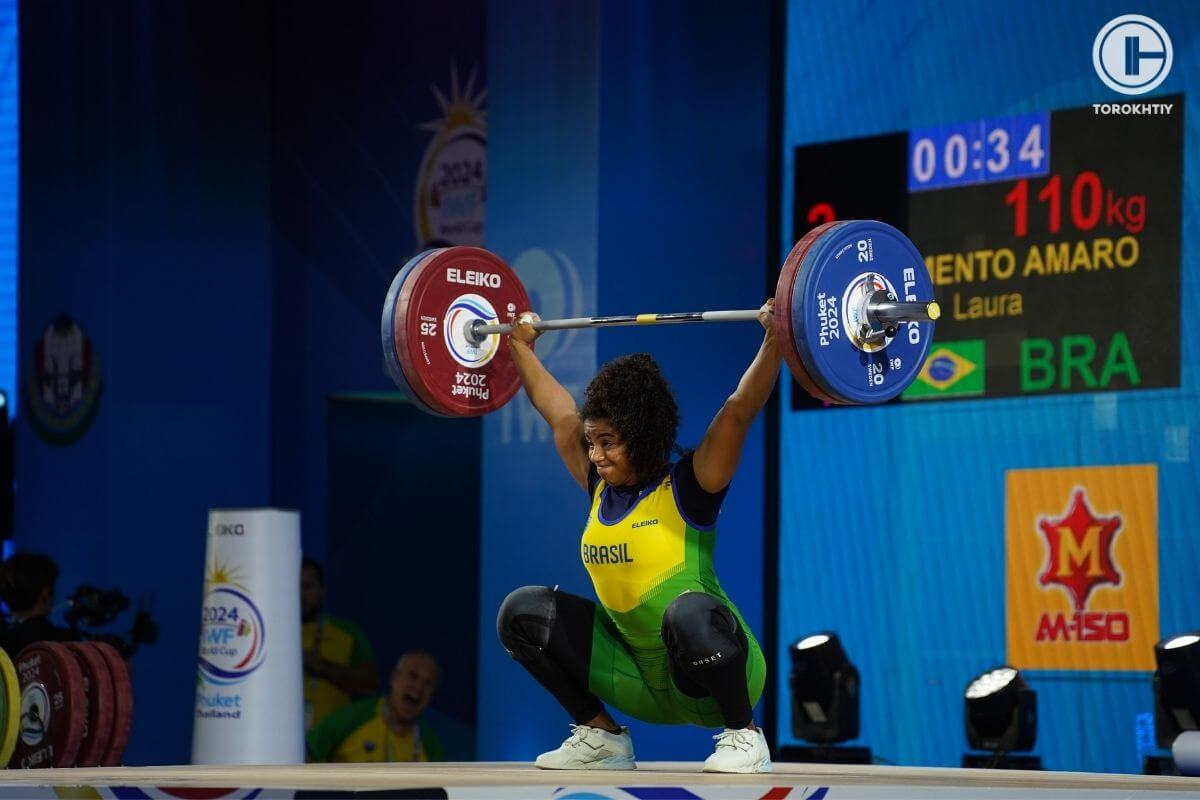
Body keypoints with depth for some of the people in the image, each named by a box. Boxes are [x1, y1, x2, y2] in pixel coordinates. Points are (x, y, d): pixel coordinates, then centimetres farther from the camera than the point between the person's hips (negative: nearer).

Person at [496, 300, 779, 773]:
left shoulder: (687, 489, -12)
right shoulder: (601, 489, 4)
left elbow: (741, 410, -20)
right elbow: (559, 412, 16)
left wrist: (774, 338, -29)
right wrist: (520, 345, 24)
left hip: (709, 668, -6)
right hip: (642, 678, 6)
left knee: (689, 612, -40)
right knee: (522, 612, -4)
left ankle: (744, 736, -16)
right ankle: (601, 736, 6)